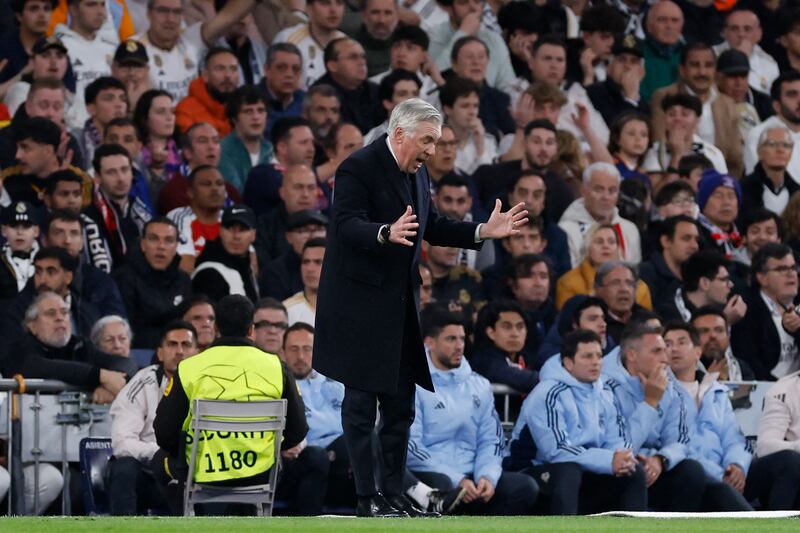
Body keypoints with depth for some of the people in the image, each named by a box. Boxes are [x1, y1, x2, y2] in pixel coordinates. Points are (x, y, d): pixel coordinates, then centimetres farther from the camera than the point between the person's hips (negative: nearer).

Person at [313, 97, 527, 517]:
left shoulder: (418, 172, 10)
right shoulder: (358, 168, -15)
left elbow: (432, 228, 16)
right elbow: (347, 225, -26)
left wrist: (483, 232, 4)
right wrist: (387, 233, -45)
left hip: (400, 304, 8)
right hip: (360, 304, -8)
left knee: (400, 401, 10)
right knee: (361, 400, -2)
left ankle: (394, 492, 17)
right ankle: (367, 498, 1)